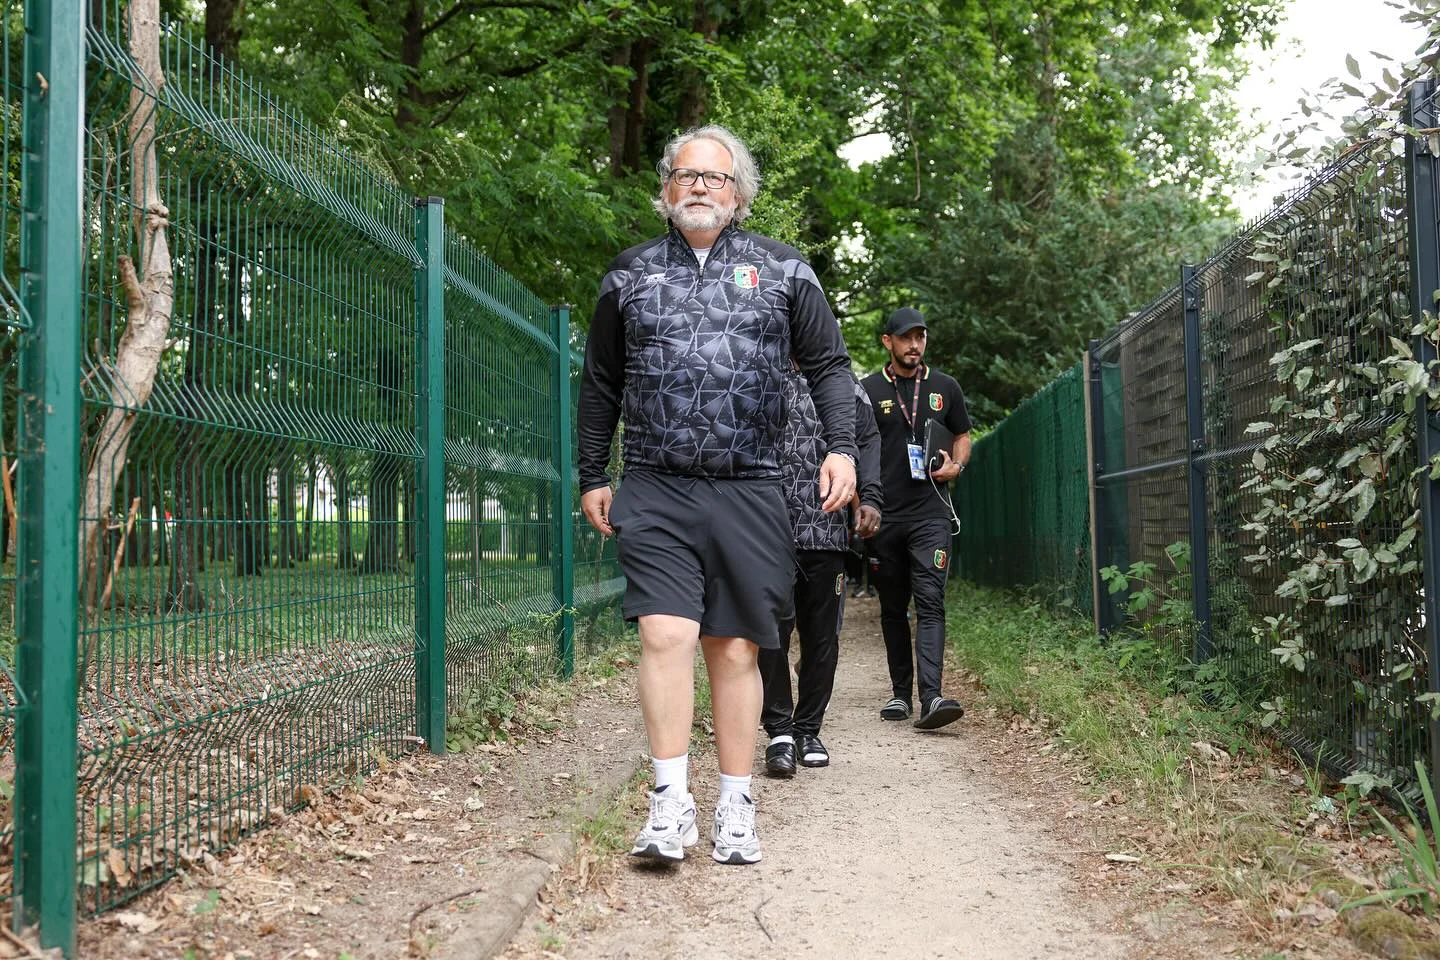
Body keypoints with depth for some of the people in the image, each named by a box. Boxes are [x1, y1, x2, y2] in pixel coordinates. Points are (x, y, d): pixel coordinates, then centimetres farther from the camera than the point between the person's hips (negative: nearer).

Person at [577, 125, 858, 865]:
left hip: (748, 493, 0)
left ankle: (735, 807, 15)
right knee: (665, 635, -12)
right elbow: (600, 385, 17)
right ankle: (670, 803, -4)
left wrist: (841, 448, -5)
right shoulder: (630, 274, 12)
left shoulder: (782, 270, 10)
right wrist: (592, 477, 14)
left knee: (735, 649, 5)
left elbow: (828, 365, 9)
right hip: (656, 492, 0)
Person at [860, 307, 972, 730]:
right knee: (893, 608, 10)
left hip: (930, 513, 0)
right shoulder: (869, 391, 5)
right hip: (885, 516, 1)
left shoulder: (944, 387, 11)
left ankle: (931, 699, -21)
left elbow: (962, 436, 21)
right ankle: (901, 692, 21)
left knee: (930, 602, -13)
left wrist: (956, 465, -1)